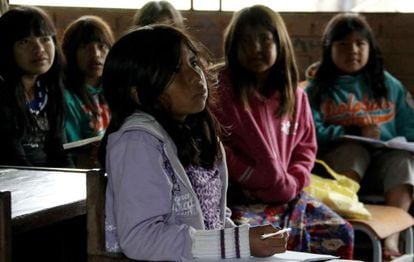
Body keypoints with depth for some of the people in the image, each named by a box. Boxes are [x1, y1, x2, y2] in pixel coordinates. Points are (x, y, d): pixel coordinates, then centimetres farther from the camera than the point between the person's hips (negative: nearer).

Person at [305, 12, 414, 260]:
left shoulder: (388, 84, 15)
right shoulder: (318, 89, 7)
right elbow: (312, 132, -8)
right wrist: (356, 132, -15)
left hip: (384, 161, 2)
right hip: (339, 163, -2)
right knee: (353, 149, -35)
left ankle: (391, 238, -47)